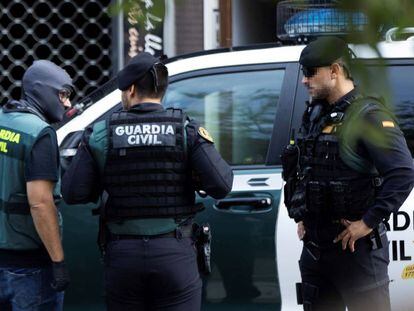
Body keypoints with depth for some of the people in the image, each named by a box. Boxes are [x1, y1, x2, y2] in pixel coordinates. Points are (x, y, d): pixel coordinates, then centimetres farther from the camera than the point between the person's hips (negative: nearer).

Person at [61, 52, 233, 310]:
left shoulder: (100, 135, 0)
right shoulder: (187, 130, -3)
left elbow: (73, 193, -5)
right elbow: (220, 185, -11)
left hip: (122, 255, 1)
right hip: (175, 254, -1)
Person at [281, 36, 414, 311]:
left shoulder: (368, 115, -13)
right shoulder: (314, 115, 13)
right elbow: (296, 172, 27)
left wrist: (368, 223, -21)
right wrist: (300, 217, 15)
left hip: (356, 246, -8)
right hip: (315, 246, 8)